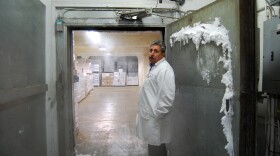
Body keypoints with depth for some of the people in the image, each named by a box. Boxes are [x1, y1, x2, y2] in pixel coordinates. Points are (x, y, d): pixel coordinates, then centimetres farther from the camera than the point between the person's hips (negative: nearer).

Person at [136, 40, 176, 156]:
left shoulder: (164, 69, -18)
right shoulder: (154, 68, 15)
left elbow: (167, 97, -26)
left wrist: (157, 115, -20)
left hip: (155, 119, -9)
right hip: (150, 117, 9)